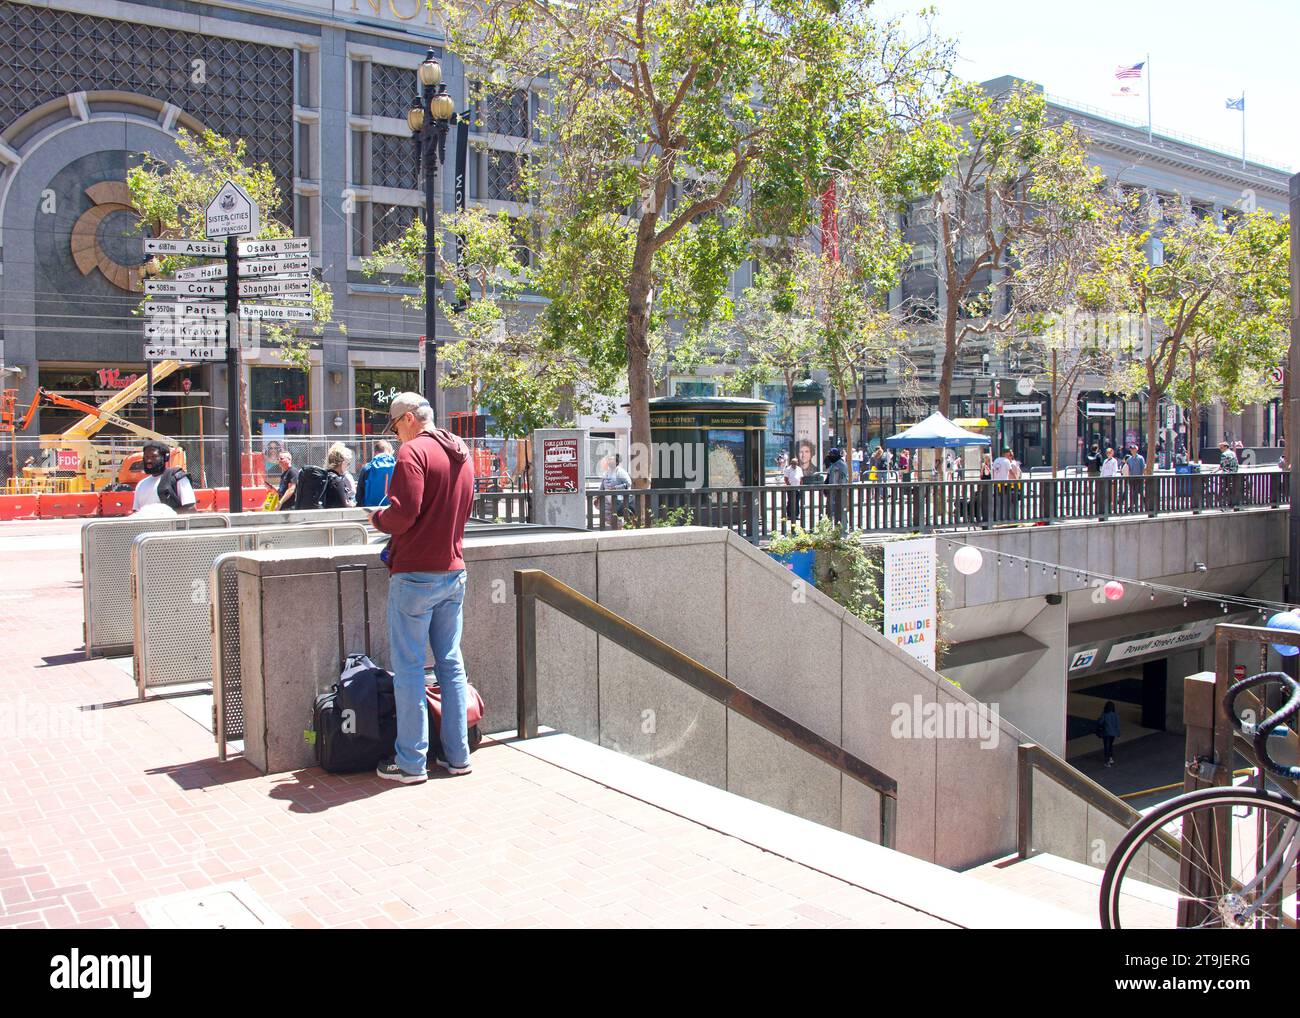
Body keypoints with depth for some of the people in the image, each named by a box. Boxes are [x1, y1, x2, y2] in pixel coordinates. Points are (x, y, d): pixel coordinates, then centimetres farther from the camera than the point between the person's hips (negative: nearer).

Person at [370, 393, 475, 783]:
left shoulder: (413, 451, -12)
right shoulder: (461, 455, 13)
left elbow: (404, 513, -21)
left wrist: (378, 517, 0)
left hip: (416, 575, -7)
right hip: (454, 571, 8)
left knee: (408, 668, 0)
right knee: (451, 663, 12)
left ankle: (410, 762, 6)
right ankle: (456, 755, 17)